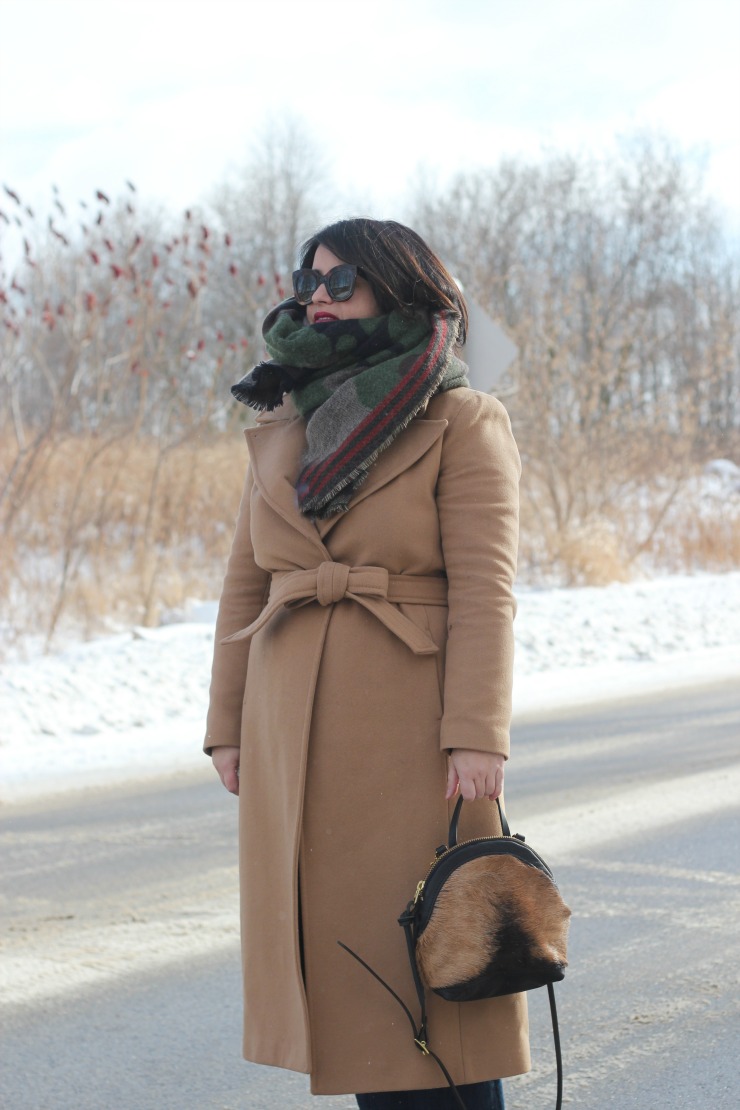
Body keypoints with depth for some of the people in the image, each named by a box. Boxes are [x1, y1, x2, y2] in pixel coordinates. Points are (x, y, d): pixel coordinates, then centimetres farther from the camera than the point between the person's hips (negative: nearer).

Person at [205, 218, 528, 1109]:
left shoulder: (461, 425, -3)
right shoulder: (280, 429, 13)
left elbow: (483, 591, -9)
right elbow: (246, 586, 13)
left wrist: (477, 737, -16)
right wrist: (229, 727, 9)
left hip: (411, 732, -5)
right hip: (296, 735, 5)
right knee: (338, 944, 8)